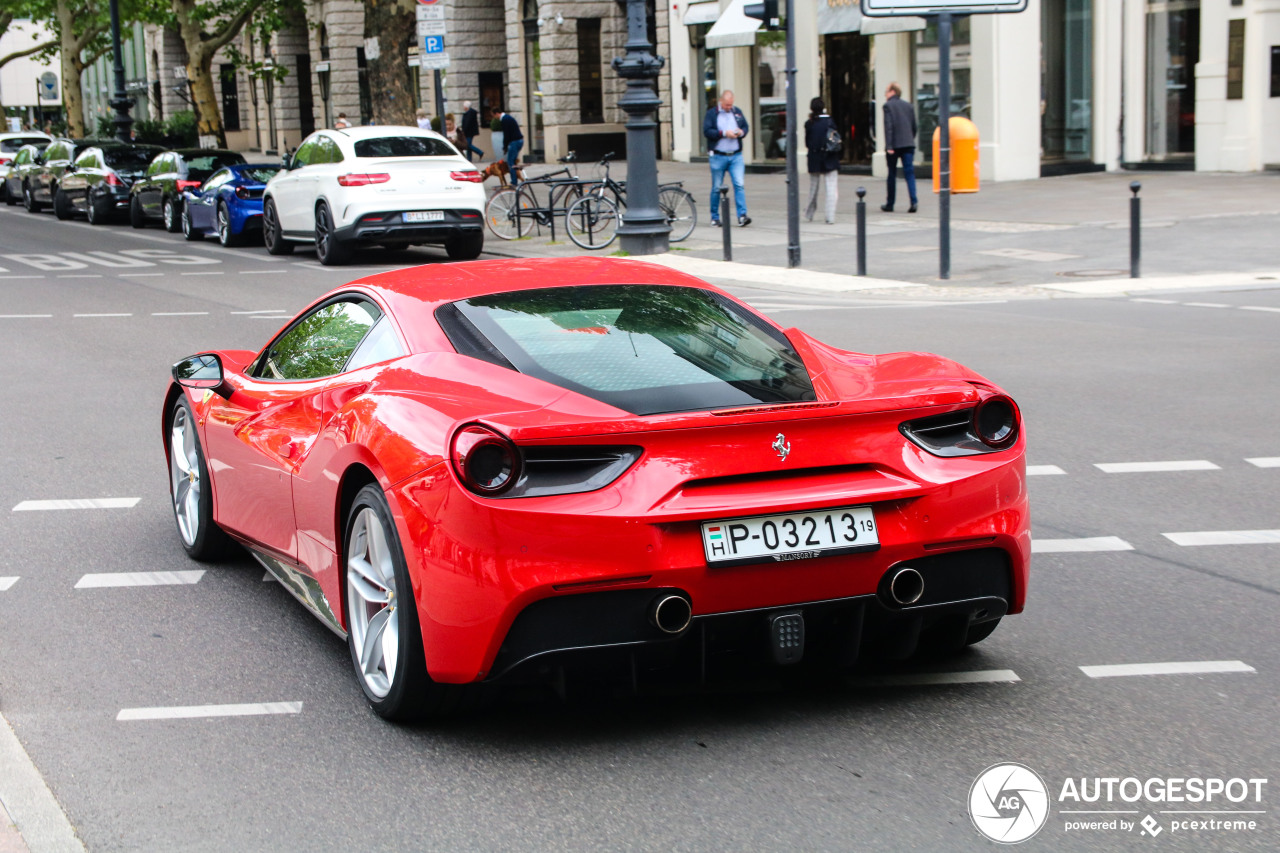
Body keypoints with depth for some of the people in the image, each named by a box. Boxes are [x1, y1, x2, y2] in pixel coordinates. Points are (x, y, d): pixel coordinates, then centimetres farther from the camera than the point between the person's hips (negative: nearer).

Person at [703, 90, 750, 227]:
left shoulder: (737, 112, 11)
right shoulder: (712, 113, -1)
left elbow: (745, 127, 17)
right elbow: (707, 131, -11)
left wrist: (741, 132, -6)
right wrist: (724, 133, -18)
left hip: (736, 156, 2)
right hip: (718, 156, -2)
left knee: (740, 185, -11)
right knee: (716, 188, 5)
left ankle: (742, 215, -13)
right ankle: (714, 217, 17)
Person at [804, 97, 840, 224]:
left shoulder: (809, 124, -4)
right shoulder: (830, 121, -5)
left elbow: (807, 143, 1)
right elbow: (838, 140, -2)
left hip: (814, 160, 2)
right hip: (830, 160, -2)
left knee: (813, 187, 17)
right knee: (831, 187, -2)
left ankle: (809, 213, 30)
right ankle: (830, 217, -11)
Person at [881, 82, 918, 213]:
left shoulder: (888, 105, -3)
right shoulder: (909, 106, 14)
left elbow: (888, 126, -12)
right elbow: (914, 127, 14)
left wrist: (889, 146, -15)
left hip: (894, 145, -4)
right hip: (908, 144, 4)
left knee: (892, 175, 6)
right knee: (909, 173, -1)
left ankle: (890, 205, 14)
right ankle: (913, 201, -17)